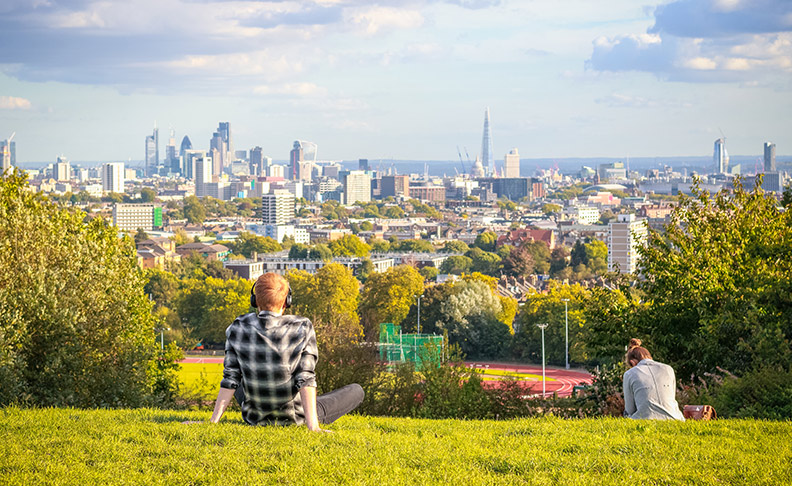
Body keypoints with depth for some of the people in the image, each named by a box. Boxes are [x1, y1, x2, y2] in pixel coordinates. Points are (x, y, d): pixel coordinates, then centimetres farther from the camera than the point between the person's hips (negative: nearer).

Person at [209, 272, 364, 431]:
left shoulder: (238, 328, -11)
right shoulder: (302, 328, -18)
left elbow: (230, 378, -9)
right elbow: (305, 378, -22)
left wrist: (214, 421, -4)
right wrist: (312, 426, -24)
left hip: (255, 418, 3)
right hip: (294, 418, -3)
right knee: (356, 390, 17)